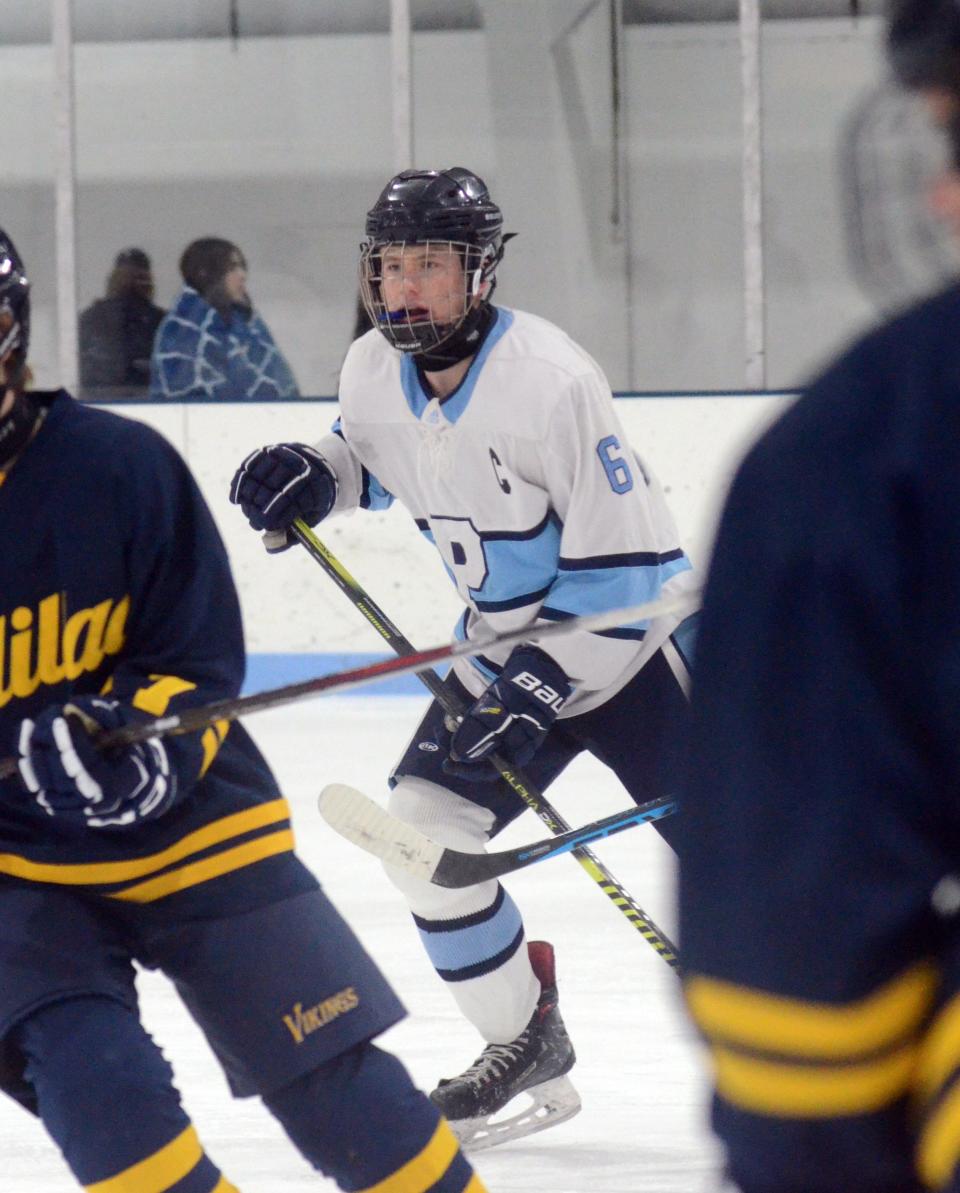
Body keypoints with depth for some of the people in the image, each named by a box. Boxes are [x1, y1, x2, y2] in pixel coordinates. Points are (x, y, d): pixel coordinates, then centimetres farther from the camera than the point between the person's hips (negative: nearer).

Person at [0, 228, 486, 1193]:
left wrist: (143, 742, -25)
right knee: (91, 1081, -20)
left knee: (331, 1077, 1)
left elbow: (201, 661, -5)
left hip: (181, 816, 0)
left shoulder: (115, 466, -13)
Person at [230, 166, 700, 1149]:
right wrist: (311, 476, -3)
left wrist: (539, 684, -27)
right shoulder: (374, 370, -6)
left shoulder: (551, 380, -28)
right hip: (510, 645, 7)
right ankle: (527, 1050, 10)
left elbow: (627, 562, -26)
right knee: (424, 827, -7)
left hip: (633, 640, -7)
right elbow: (371, 457, 20)